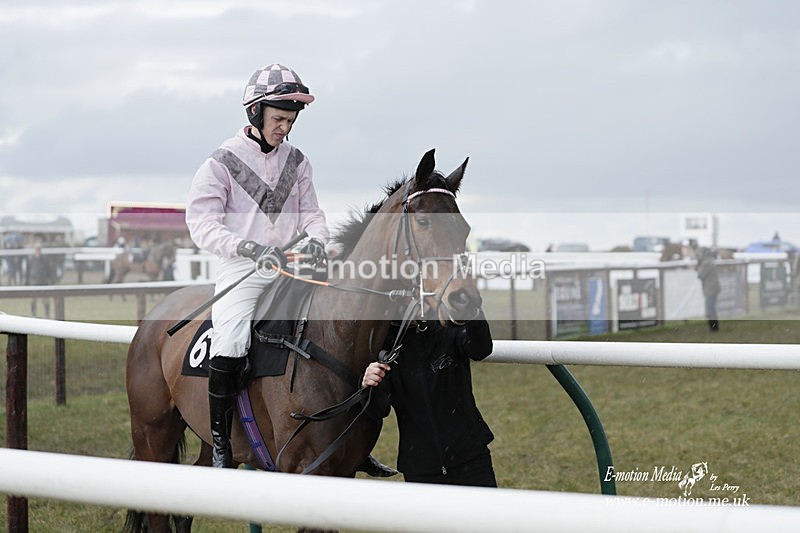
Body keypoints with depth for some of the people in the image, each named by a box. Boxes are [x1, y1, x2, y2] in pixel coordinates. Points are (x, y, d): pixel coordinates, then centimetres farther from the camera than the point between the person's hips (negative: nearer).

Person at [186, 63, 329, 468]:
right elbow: (201, 223, -8)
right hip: (242, 271, -4)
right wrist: (251, 247, -23)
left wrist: (316, 239, -8)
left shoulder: (296, 161, 13)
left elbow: (310, 212, 16)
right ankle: (220, 443, -12)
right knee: (230, 342, -27)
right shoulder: (222, 163, -2)